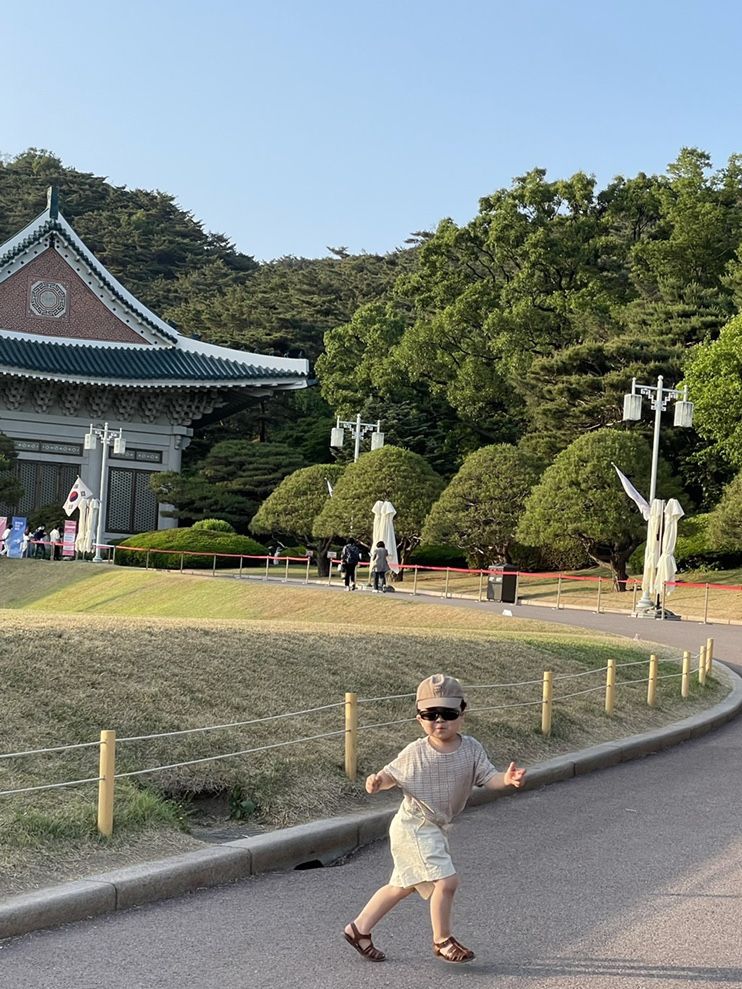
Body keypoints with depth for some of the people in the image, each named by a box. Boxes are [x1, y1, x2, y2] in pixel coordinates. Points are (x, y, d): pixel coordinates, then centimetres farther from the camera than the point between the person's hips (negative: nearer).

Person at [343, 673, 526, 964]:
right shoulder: (415, 753, -14)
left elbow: (488, 777, -12)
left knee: (402, 885, 18)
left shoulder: (471, 749, -6)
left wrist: (507, 779, -33)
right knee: (446, 880, -14)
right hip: (413, 827, -6)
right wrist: (377, 782, -25)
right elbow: (392, 775, -4)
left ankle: (359, 929, 33)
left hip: (435, 829, 6)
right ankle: (442, 940, 7)